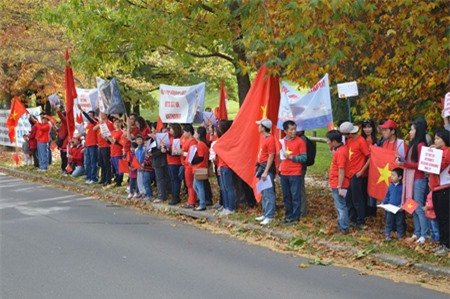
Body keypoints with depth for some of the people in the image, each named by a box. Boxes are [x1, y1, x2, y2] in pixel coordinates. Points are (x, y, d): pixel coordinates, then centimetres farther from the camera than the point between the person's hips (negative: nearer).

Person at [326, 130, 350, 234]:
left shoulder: (340, 152, -22)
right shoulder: (342, 148, 8)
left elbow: (341, 171, -23)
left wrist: (339, 187, -22)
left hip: (338, 184, -10)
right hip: (336, 184, 10)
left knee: (341, 207, -2)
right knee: (339, 206, 18)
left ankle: (344, 229, 5)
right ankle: (341, 226, 27)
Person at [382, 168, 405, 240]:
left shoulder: (403, 187, -9)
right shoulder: (390, 186, 5)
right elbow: (387, 196, 14)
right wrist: (383, 203, 2)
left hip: (399, 209, -4)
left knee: (399, 223, 8)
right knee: (389, 222, 9)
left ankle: (400, 236, 19)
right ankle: (387, 235, 18)